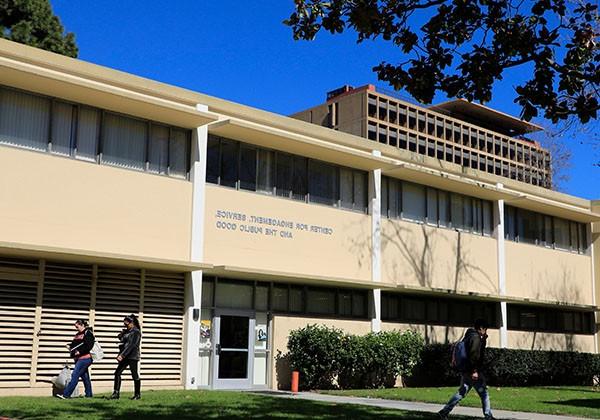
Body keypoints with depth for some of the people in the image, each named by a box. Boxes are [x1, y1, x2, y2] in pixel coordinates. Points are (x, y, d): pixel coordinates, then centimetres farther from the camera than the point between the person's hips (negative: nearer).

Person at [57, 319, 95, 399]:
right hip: (78, 359, 9)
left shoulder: (88, 333, -7)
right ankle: (89, 394, 22)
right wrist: (70, 346, 4)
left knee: (75, 376, -12)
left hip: (84, 358, -9)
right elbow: (74, 344, 25)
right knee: (84, 376, 14)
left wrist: (80, 352, -21)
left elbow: (89, 346, -16)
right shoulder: (78, 334, 19)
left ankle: (66, 394, -14)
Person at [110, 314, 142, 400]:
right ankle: (116, 393, 2)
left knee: (134, 375, 0)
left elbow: (131, 345, -20)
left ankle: (137, 394, 11)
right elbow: (121, 340, 22)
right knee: (117, 373, 0)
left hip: (133, 356, -8)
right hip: (125, 356, 8)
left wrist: (122, 355, -26)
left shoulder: (136, 332, -12)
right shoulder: (127, 331, 14)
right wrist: (121, 335, 2)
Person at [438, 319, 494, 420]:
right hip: (473, 372, -9)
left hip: (465, 371, 9)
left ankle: (444, 411, 9)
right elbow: (474, 354, -24)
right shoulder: (476, 337, -13)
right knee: (484, 393, 4)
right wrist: (474, 370, -25)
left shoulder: (468, 336, 16)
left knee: (461, 392, 12)